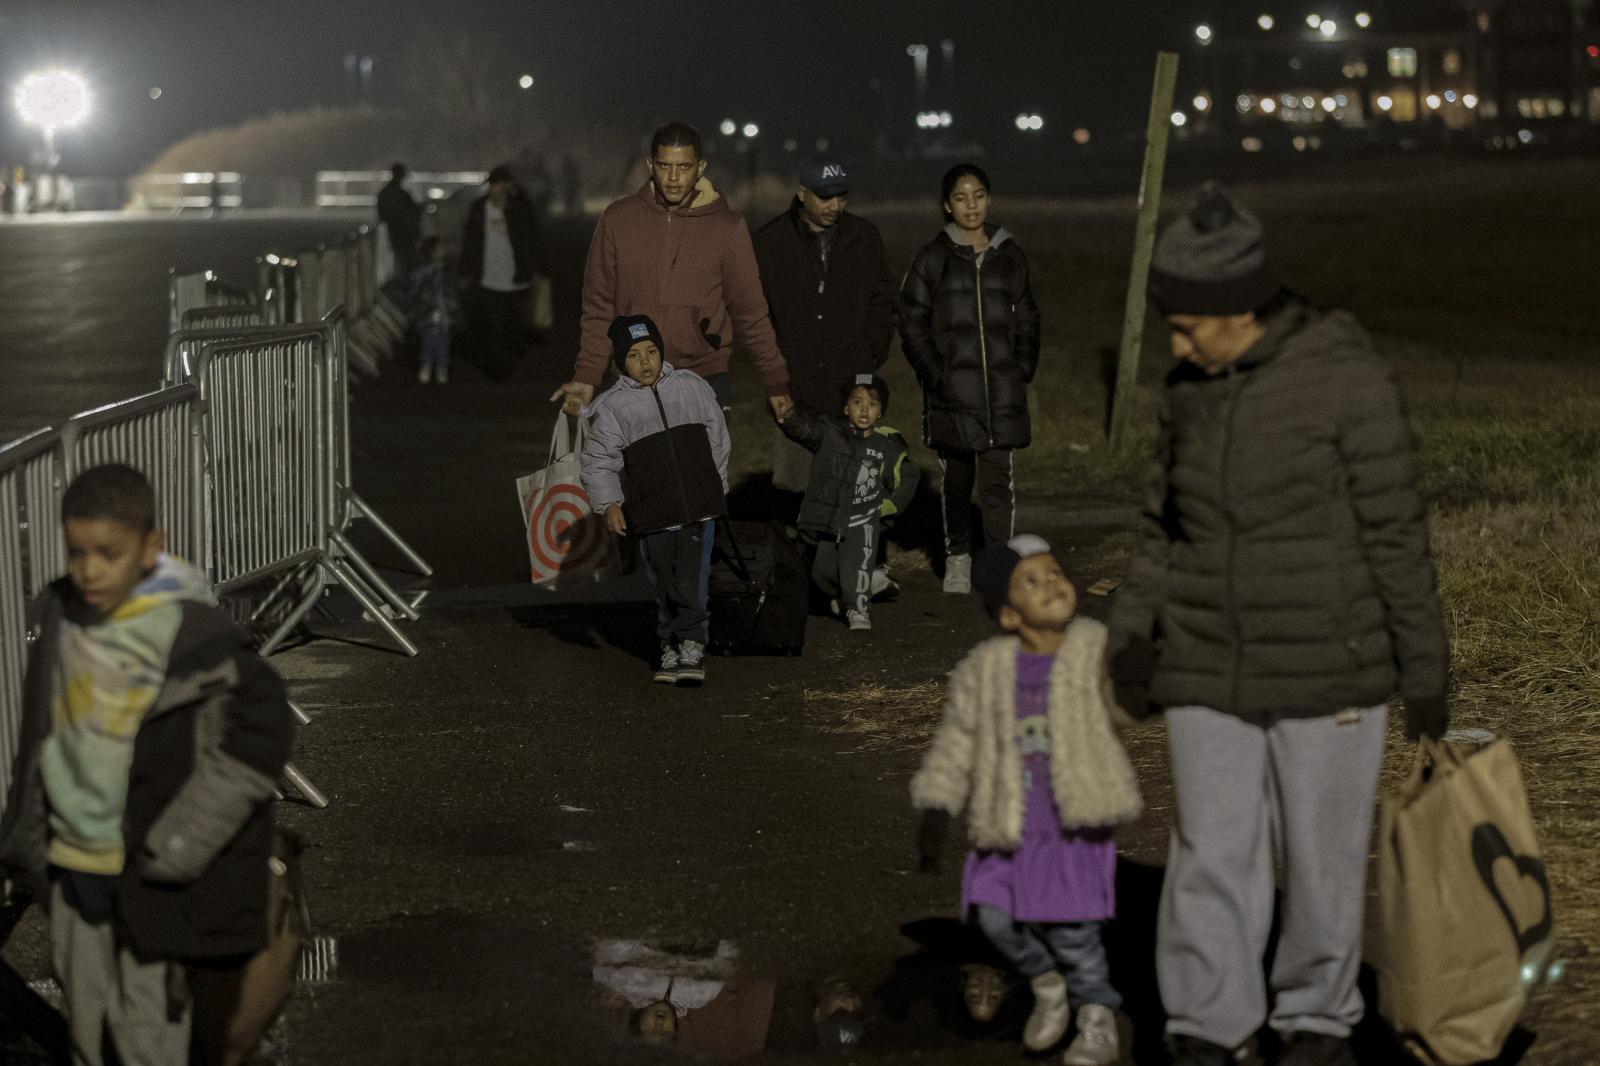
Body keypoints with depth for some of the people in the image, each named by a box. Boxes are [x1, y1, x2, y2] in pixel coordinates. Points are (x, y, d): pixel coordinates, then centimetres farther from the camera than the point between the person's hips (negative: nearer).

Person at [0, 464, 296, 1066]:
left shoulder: (189, 636, -19)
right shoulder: (60, 616, -1)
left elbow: (262, 736, -18)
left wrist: (172, 850, -16)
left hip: (145, 876, -5)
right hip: (71, 864, 5)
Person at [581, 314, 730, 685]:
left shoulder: (693, 388, 5)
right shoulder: (613, 407, -2)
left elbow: (717, 441, 15)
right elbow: (599, 461, 0)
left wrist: (717, 487, 18)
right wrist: (609, 503, -11)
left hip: (697, 506, 0)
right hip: (651, 514, 0)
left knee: (692, 580, -9)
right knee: (665, 583, 8)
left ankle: (691, 645, -4)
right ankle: (671, 646, 21)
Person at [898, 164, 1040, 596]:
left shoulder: (1009, 256, 8)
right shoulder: (934, 257, 2)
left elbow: (1026, 319, 14)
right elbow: (912, 322, 1)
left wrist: (1023, 370, 3)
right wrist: (934, 375, -7)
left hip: (1002, 389, 1)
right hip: (952, 390, -1)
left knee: (997, 481, -6)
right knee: (957, 479, 9)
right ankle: (957, 559, 23)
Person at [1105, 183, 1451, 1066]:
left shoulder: (1348, 377, -15)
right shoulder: (1193, 390, 2)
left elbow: (1393, 529, -11)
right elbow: (1166, 524, 9)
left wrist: (1424, 668, -7)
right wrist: (1131, 639, 0)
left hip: (1328, 661, -4)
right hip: (1213, 664, 4)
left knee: (1323, 851, 8)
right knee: (1211, 852, 3)